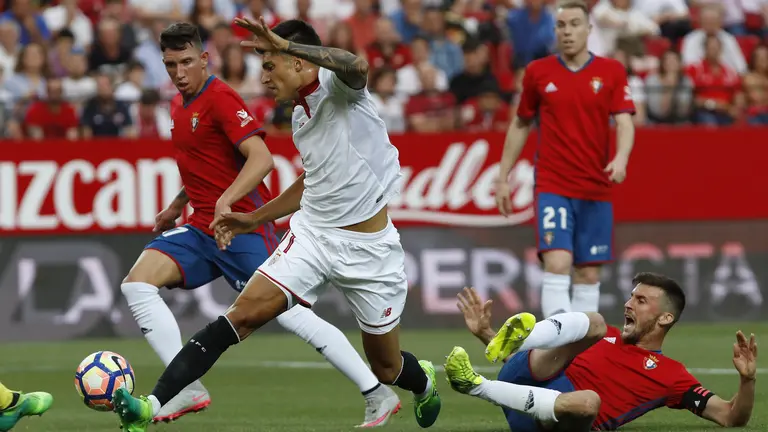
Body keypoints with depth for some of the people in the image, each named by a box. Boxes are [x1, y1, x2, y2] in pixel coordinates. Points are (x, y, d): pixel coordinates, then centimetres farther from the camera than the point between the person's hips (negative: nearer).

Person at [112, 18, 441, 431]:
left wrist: (282, 44, -45)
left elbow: (357, 66, -39)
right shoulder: (300, 115, 11)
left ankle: (423, 382, 46)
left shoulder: (338, 87, -13)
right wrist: (253, 219, 22)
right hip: (312, 232, 6)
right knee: (245, 311, -15)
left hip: (368, 247, -6)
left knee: (386, 367, 7)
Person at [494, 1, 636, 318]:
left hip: (596, 188, 2)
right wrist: (503, 178, 13)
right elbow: (520, 125, 14)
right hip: (552, 187, -2)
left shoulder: (611, 72, 3)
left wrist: (621, 158, -26)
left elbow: (624, 122, -6)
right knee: (557, 265, -17)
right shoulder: (538, 72, 4)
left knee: (589, 273, 6)